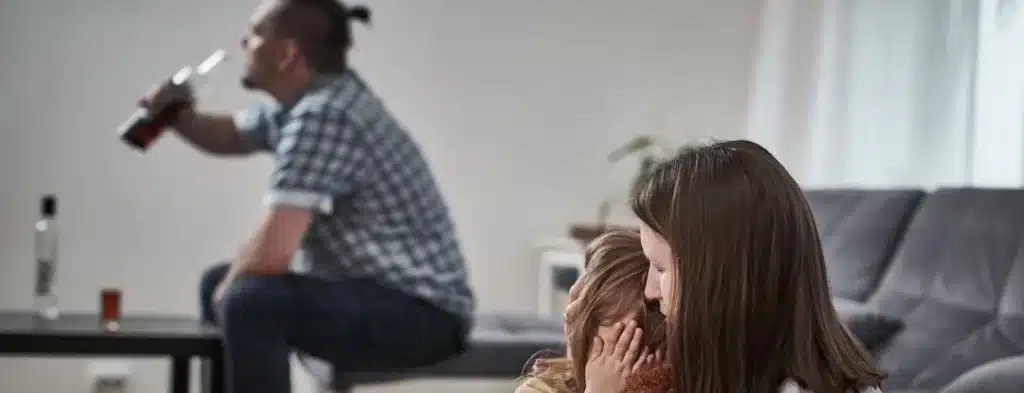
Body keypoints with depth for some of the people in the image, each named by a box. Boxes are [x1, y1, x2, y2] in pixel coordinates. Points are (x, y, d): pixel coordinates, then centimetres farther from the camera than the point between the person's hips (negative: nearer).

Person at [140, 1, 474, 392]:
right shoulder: (301, 100, 6)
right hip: (365, 289, 10)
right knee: (218, 283, 19)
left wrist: (227, 290, -9)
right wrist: (179, 114, 5)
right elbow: (229, 136, 26)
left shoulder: (324, 115, -23)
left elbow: (270, 252, -29)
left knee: (249, 301, -31)